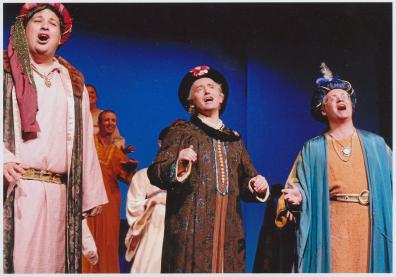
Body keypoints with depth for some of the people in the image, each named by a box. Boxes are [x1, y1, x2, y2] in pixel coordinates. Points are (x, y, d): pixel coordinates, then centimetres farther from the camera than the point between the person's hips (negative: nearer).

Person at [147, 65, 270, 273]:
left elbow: (245, 181, 20)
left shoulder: (235, 139, 18)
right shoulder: (181, 133, 4)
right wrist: (178, 166, -25)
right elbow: (155, 173, -6)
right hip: (190, 229, -4)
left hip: (229, 230, 4)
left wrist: (256, 185, -1)